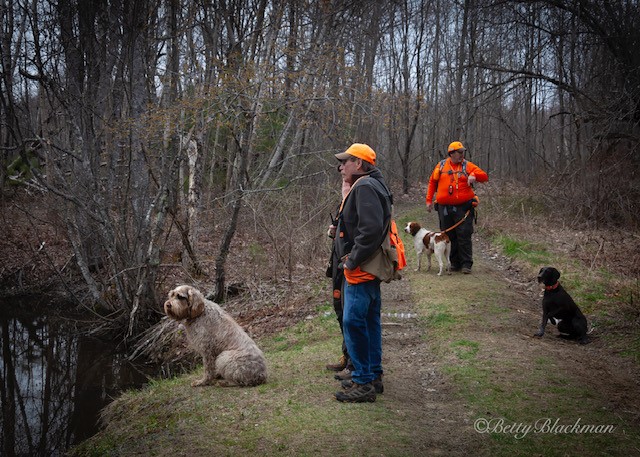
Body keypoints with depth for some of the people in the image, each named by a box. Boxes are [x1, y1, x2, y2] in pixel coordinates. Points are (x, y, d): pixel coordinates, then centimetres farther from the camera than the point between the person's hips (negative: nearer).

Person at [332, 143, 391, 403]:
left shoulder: (365, 188, -16)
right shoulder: (369, 186, 19)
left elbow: (372, 229, -27)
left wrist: (353, 260, -21)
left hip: (361, 270, -11)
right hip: (368, 269, 11)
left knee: (353, 322, -10)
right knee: (369, 321, 15)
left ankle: (363, 383, -5)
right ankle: (374, 376, 25)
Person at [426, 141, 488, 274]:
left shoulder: (467, 166, 4)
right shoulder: (441, 166, 8)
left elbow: (485, 176, -3)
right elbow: (432, 182, 15)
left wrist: (474, 175, -23)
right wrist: (429, 200, 10)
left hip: (463, 207, -2)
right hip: (445, 208, 2)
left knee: (464, 235, -6)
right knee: (449, 236, 7)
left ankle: (466, 264, -1)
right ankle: (455, 263, 18)